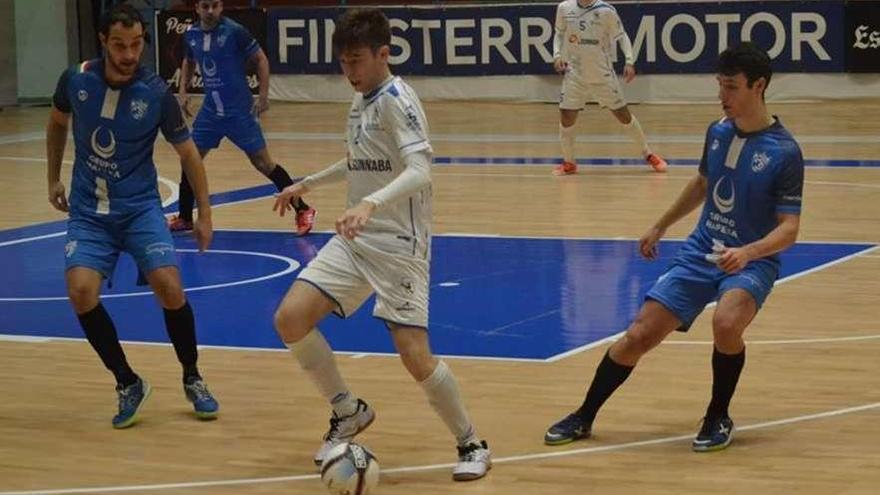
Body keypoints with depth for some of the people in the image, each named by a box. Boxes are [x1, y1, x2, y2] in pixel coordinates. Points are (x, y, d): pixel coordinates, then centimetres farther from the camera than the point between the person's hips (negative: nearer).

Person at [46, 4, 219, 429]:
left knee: (169, 288, -19)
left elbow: (188, 153, 2)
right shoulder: (76, 80, -7)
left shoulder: (156, 93, -12)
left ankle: (192, 380, 7)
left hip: (139, 207, -1)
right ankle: (128, 384, 0)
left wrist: (204, 214, 3)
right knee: (81, 292, -20)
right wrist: (54, 179, 19)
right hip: (87, 210, 1)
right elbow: (57, 124, 16)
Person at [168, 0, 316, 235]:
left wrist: (263, 96, -14)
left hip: (239, 110, -5)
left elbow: (261, 59, -7)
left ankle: (303, 210, 6)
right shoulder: (191, 35, 1)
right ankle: (184, 218, 20)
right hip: (211, 110, 5)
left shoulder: (234, 31, -15)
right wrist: (183, 90, 8)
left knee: (263, 162, -4)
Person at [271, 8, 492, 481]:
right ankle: (348, 411, 13)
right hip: (354, 238, 8)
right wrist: (307, 184, 34)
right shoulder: (361, 102, 11)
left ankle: (471, 444, 9)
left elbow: (420, 170, -29)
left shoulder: (395, 100, -14)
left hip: (398, 243, -8)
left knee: (414, 353, -13)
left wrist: (370, 203, -44)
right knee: (290, 318, -7)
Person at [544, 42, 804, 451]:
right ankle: (584, 417, 14)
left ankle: (718, 417, -10)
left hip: (752, 261, -5)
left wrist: (747, 252, -34)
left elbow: (789, 228, -16)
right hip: (701, 251, 5)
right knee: (638, 336, -4)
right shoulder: (717, 132, 3)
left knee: (726, 324, -35)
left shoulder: (784, 152, -15)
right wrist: (660, 227, 30)